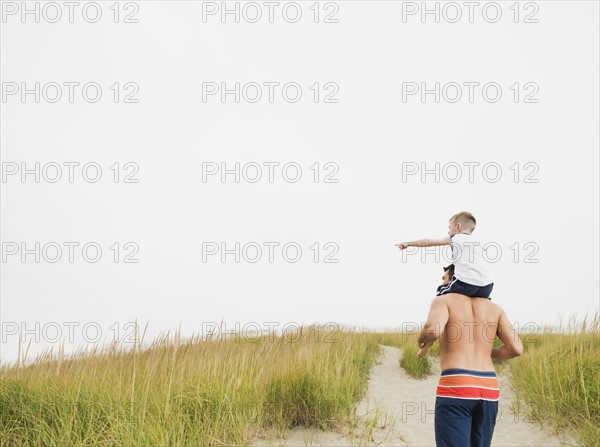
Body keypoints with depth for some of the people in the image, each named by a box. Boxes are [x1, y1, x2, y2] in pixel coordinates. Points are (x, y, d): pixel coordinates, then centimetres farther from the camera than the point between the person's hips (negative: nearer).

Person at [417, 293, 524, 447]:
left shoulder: (443, 301, 1)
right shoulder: (495, 308, 14)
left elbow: (433, 330, -21)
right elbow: (516, 348, 4)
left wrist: (423, 340, 4)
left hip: (455, 388, -5)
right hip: (488, 390, 5)